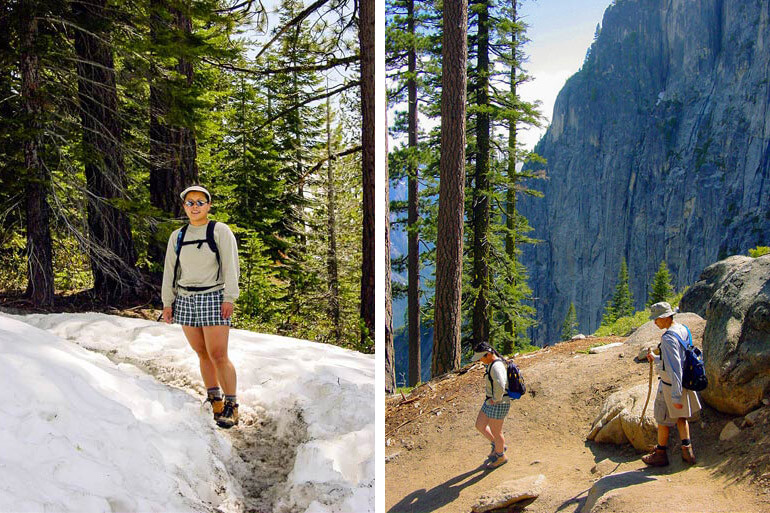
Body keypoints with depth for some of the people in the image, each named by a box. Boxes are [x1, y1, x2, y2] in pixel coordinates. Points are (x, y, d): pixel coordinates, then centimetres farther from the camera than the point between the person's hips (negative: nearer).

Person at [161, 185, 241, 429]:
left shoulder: (220, 231, 0)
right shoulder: (177, 236, 13)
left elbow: (230, 265, -6)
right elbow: (170, 270, 15)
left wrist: (229, 298, -14)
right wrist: (167, 302, 9)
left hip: (213, 299, -4)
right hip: (185, 300, 5)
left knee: (218, 356, -8)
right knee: (203, 354, 7)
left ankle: (231, 406, 1)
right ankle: (214, 401, 18)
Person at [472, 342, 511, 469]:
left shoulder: (496, 366, -25)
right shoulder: (492, 364, 6)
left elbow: (500, 386, -39)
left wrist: (496, 399, -23)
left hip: (498, 405, -10)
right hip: (490, 402, 10)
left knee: (495, 432, 8)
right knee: (480, 426, 18)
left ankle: (501, 456, 31)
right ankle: (498, 446, 36)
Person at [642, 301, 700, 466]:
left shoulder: (668, 338, -29)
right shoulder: (683, 329, 1)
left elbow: (674, 368, -30)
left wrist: (676, 396, -26)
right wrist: (656, 359, 19)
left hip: (671, 385, -9)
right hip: (685, 382, 9)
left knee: (663, 420, 9)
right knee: (680, 416, 24)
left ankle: (661, 454, 23)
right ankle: (687, 450, 25)